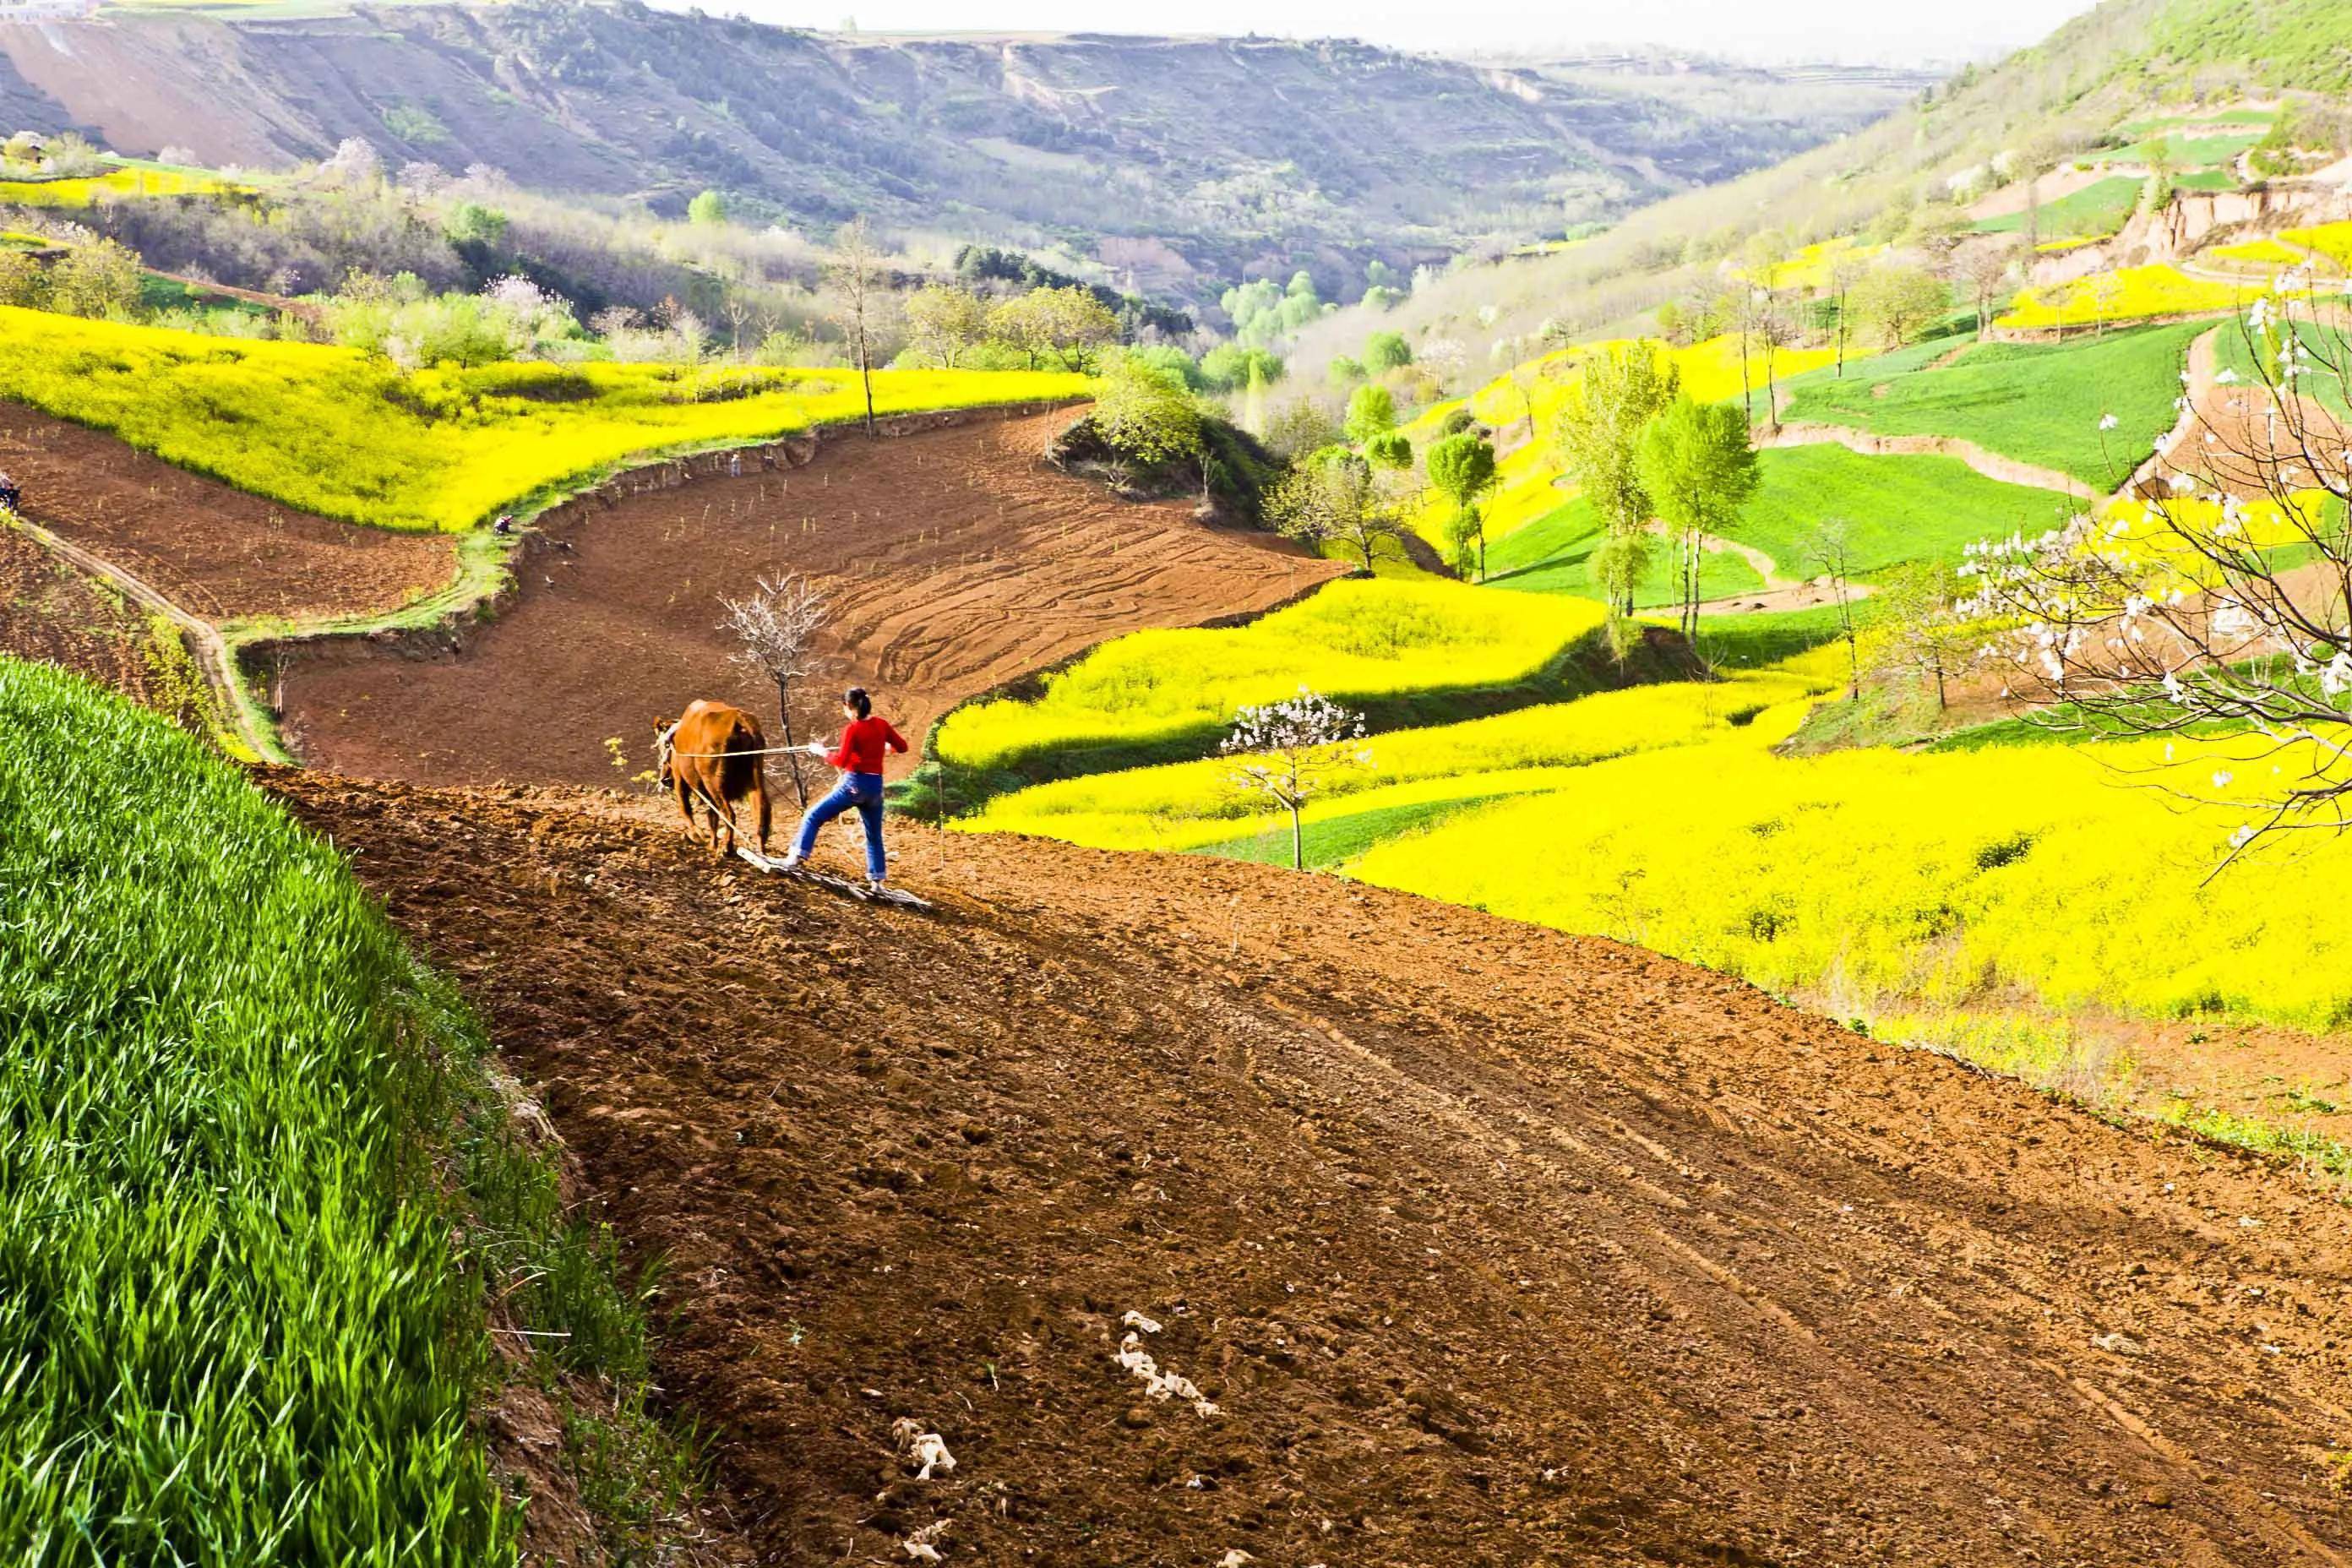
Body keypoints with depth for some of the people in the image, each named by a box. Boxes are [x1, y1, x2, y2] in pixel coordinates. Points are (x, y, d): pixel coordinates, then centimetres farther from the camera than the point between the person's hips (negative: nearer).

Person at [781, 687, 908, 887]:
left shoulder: (852, 729, -10)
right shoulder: (882, 725, 4)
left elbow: (841, 760, -16)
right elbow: (902, 746, 13)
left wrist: (821, 751, -3)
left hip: (854, 784, -5)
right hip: (875, 786, 5)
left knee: (813, 816, 3)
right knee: (874, 835, 18)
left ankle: (797, 856, -8)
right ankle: (877, 879, 16)